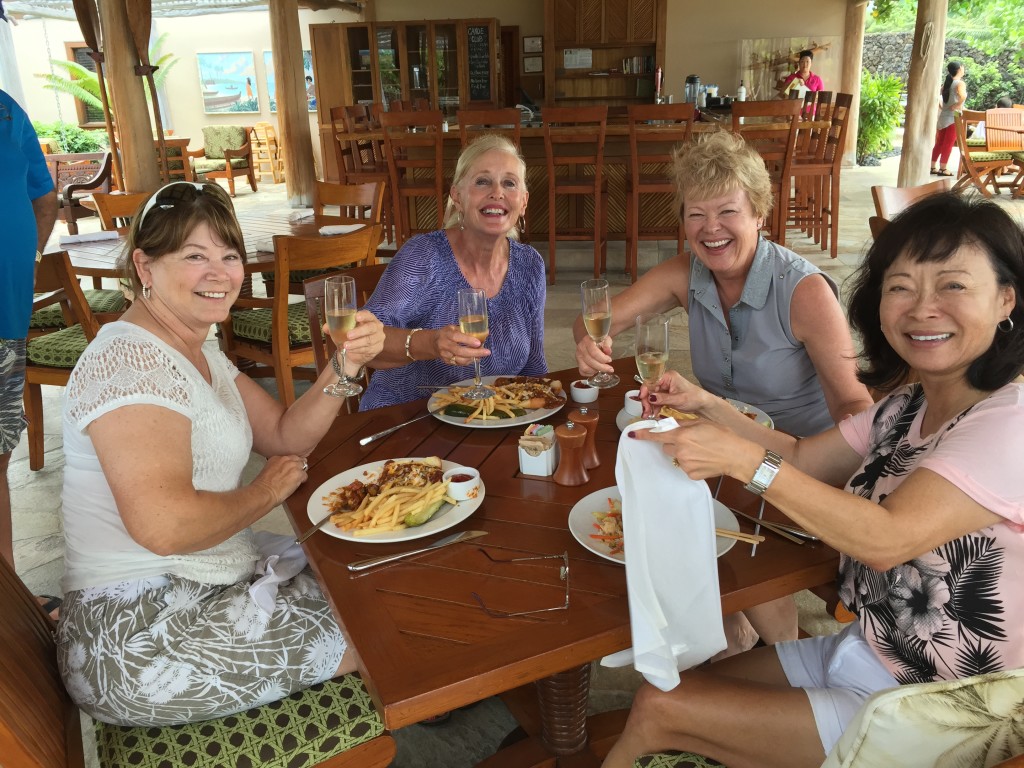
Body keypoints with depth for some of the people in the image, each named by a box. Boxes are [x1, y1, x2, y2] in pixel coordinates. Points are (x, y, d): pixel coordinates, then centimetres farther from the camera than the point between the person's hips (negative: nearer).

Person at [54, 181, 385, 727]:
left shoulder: (196, 350, 11)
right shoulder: (130, 360, -21)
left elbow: (286, 436, 9)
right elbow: (164, 525, -32)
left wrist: (345, 364, -7)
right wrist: (264, 492, -14)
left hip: (201, 594, 10)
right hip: (139, 641, -10)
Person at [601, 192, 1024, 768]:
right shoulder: (907, 408, 4)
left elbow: (886, 539, -32)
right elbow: (803, 456, 9)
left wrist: (744, 459, -35)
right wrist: (705, 406, -4)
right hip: (860, 651, 7)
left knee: (659, 711, -6)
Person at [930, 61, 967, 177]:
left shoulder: (946, 83, 10)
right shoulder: (960, 83, -12)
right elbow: (963, 96, -31)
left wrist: (941, 107, 10)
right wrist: (958, 105, -15)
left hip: (943, 116, 7)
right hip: (953, 117, -7)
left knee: (939, 142, 11)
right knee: (948, 143, -4)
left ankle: (933, 167, 13)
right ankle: (943, 168, -4)